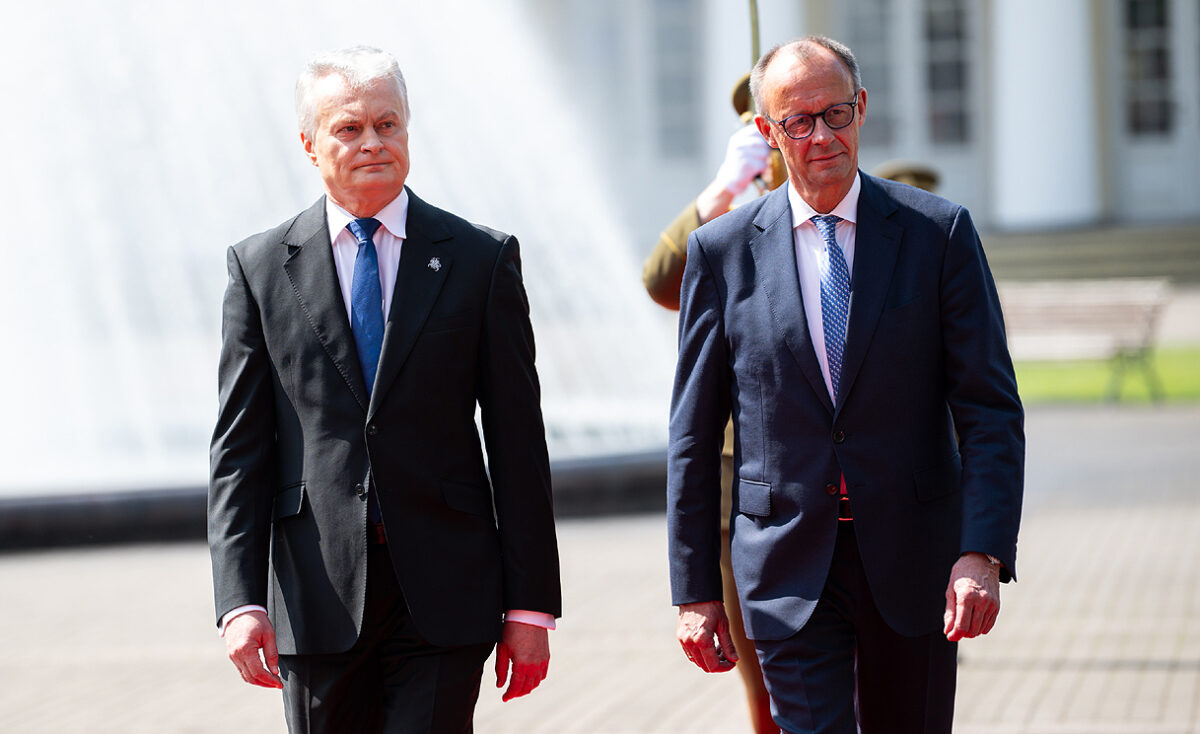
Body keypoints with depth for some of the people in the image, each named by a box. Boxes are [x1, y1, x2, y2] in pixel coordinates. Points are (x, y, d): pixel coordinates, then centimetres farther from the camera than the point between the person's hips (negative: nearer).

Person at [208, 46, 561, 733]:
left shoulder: (483, 258, 3)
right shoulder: (260, 266, 5)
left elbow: (518, 443, 3)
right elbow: (240, 449, 3)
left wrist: (531, 605, 0)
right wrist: (240, 599, -8)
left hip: (444, 596, -1)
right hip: (318, 596, 1)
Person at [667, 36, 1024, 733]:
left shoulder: (939, 231, 0)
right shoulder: (722, 250, 2)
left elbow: (992, 411, -3)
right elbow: (695, 435, 5)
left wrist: (984, 553, -16)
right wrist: (695, 590, 2)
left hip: (913, 562, 1)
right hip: (789, 568, 0)